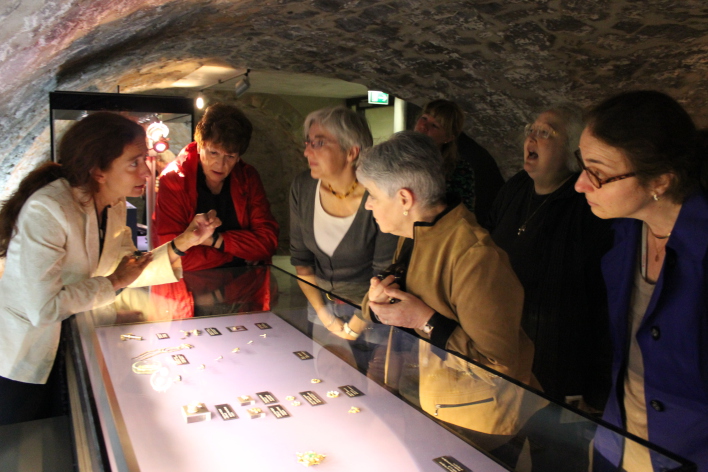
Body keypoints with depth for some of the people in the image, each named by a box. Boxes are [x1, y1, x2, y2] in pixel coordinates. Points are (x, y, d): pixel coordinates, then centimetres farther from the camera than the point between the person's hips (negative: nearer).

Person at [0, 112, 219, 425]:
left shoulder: (113, 205, -3)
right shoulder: (46, 210, -30)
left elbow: (127, 271, -1)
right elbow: (43, 308, -32)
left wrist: (182, 243, -13)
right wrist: (113, 283, -20)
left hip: (63, 345, 7)